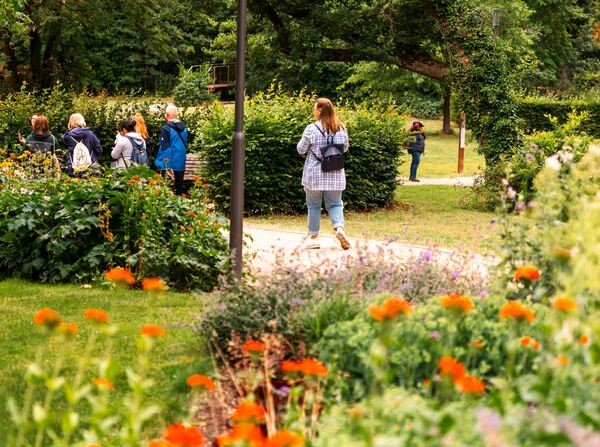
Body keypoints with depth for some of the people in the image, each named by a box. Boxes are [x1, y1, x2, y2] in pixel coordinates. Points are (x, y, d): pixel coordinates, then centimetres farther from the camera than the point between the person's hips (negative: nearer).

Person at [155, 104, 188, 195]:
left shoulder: (166, 129, -15)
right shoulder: (183, 128, 5)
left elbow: (165, 148, -16)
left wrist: (167, 167, -16)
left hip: (169, 164, -6)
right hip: (181, 164, 6)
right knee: (179, 187, 13)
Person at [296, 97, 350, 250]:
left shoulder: (311, 129, -12)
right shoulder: (341, 128, 0)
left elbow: (301, 149, -5)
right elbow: (345, 148, 12)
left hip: (314, 174, -3)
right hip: (335, 174, 3)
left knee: (314, 205, 10)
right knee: (334, 204, 10)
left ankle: (313, 237, 14)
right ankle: (339, 228, -16)